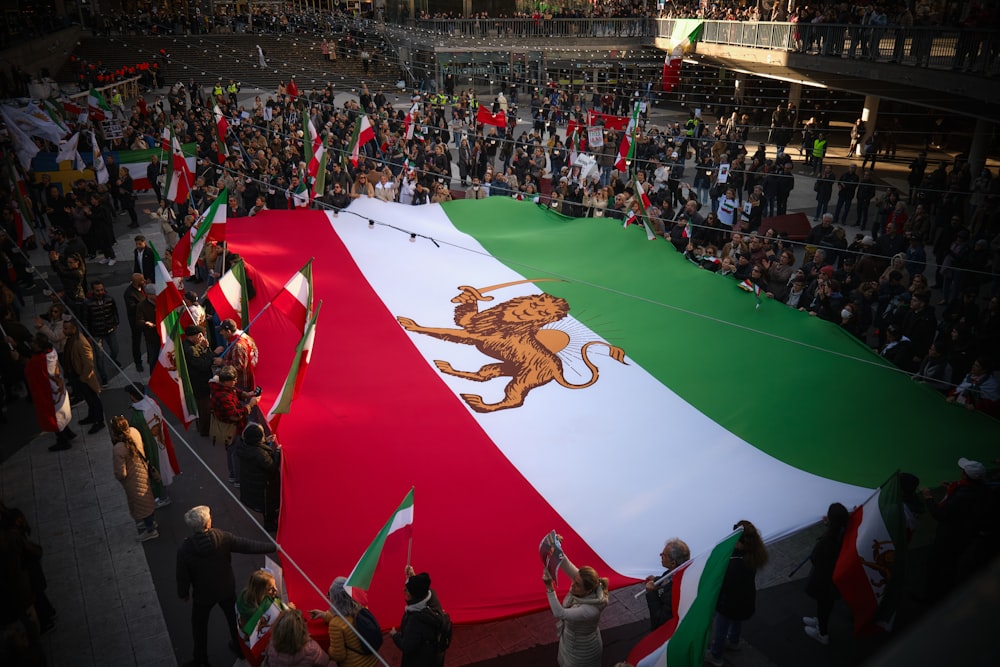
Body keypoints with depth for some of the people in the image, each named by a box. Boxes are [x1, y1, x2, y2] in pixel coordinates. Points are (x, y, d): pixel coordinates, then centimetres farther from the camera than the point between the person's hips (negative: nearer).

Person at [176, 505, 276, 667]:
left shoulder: (184, 549, -26)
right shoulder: (222, 537, -25)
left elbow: (182, 576, -14)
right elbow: (247, 546, -19)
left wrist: (183, 593, 6)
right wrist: (273, 547, -10)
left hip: (203, 594, -2)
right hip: (226, 589, 2)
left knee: (199, 625, 23)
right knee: (233, 617, 26)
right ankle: (239, 647, 47)